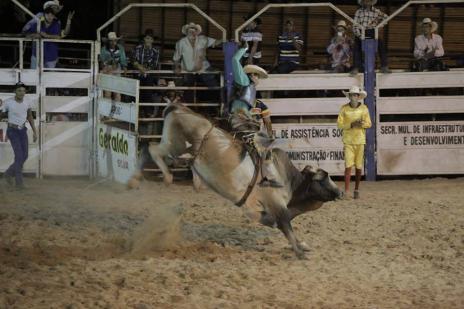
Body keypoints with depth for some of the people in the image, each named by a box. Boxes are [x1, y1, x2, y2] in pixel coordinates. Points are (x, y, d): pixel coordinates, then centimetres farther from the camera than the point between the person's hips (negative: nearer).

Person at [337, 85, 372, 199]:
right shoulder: (344, 108, -2)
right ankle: (346, 191, -12)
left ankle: (356, 190, 21)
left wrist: (362, 124, -18)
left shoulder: (364, 108, 2)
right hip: (348, 141, -2)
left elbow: (369, 124, 4)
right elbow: (339, 124, -3)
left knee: (359, 167, 8)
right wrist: (351, 125, -18)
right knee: (348, 165, -11)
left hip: (360, 140, 2)